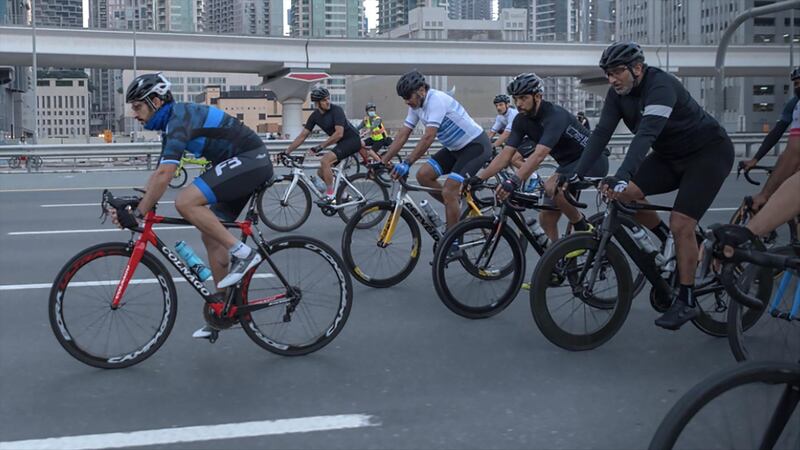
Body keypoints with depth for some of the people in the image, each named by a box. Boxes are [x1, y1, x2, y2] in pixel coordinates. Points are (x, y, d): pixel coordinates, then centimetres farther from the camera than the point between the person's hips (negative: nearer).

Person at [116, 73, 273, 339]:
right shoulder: (171, 123, 14)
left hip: (250, 160, -10)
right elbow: (158, 175, 19)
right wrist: (131, 206, 9)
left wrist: (138, 214, -21)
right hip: (244, 165, 10)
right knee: (212, 237, 9)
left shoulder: (179, 118, -17)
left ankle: (242, 253, -16)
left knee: (185, 202, -23)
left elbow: (164, 175, -25)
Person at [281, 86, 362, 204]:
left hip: (352, 140, -8)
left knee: (325, 161, -25)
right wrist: (287, 151, -2)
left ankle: (330, 196, -17)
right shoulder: (315, 116, 2)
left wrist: (321, 146, -28)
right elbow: (302, 136, 4)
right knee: (321, 172, 4)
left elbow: (339, 133, -27)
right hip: (341, 143, 8)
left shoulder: (336, 110, -19)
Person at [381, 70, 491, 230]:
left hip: (476, 145, -9)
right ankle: (456, 205, 14)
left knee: (448, 191, -17)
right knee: (423, 175, -2)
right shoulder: (416, 105, 1)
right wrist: (382, 162, -3)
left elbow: (428, 137, -33)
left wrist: (407, 163, -38)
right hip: (455, 148, 9)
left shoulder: (436, 100, -25)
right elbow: (402, 135, 3)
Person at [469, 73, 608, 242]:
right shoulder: (521, 120, -6)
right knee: (546, 218, 0)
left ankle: (582, 228, -12)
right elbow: (505, 155, -10)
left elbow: (539, 155, -42)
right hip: (568, 163, 8)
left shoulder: (555, 116, -29)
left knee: (552, 187, -32)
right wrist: (478, 178, -22)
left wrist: (513, 182, -53)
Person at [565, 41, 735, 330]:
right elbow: (601, 133, -14)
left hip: (710, 152, -7)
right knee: (626, 194, -13)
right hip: (671, 155, 7)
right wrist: (577, 175, -25)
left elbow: (646, 133, -43)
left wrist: (622, 177, -55)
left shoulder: (661, 87, -30)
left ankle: (686, 301, -4)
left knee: (680, 224, -17)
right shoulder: (618, 94, -7)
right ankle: (670, 243, 10)